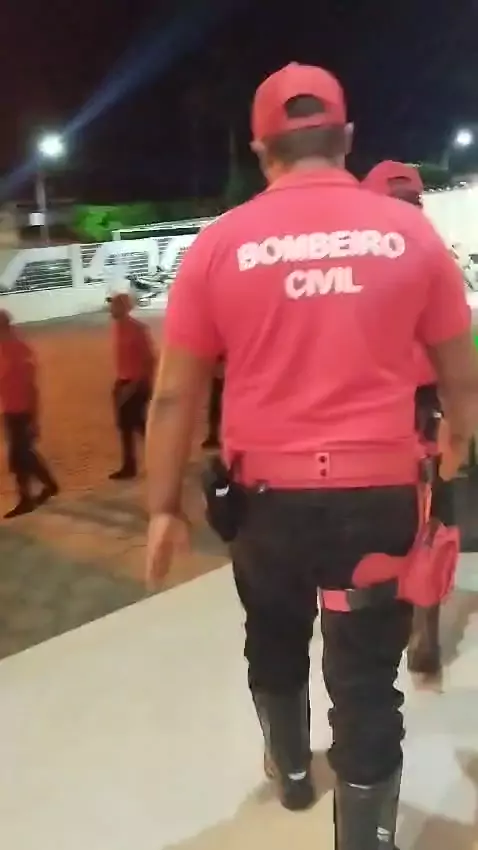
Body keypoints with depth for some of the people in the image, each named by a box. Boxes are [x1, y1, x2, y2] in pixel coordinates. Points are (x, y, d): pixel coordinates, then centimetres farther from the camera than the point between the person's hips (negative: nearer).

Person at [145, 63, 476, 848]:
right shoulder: (409, 232, -2)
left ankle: (293, 771, 51)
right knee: (367, 680, 9)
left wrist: (165, 507, 7)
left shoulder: (220, 244, -4)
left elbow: (175, 394, -3)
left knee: (275, 647, 26)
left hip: (267, 494, 2)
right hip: (378, 493, -1)